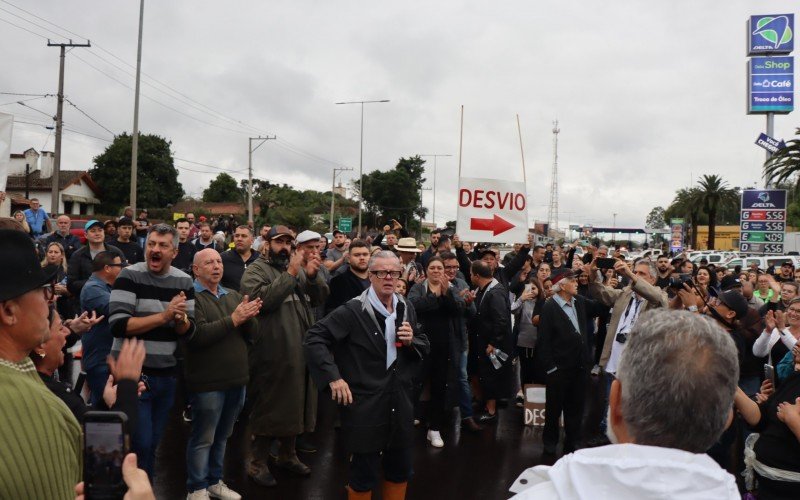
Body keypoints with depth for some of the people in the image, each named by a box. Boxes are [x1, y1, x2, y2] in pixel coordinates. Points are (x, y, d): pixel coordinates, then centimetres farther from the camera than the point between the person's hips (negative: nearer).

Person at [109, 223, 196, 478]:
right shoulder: (130, 276, -11)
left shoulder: (184, 281, 4)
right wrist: (164, 316, -25)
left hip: (166, 374, 5)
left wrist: (181, 318, -18)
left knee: (153, 442, 17)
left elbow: (189, 330, 4)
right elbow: (118, 325, -21)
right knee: (139, 444, -2)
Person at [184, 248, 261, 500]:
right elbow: (196, 336, -23)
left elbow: (252, 333, 7)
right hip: (209, 381, -7)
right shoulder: (191, 297, -10)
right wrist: (233, 319, -22)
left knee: (222, 436, 19)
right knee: (203, 438, 4)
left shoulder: (234, 296, 11)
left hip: (236, 379, 7)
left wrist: (248, 317, -15)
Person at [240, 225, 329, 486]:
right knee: (268, 406, 4)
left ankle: (287, 454, 34)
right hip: (272, 353, -6)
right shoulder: (255, 270, -7)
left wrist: (312, 275, -15)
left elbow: (320, 297, 4)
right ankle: (258, 462, 19)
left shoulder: (298, 268, 12)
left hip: (300, 351, 7)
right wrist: (291, 273, -25)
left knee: (295, 403, 17)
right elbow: (261, 300, -25)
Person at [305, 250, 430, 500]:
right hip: (366, 404, -6)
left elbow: (424, 348, 15)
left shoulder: (406, 308, 6)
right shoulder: (354, 310, -13)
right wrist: (333, 377, -20)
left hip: (400, 403, 6)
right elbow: (315, 338, -15)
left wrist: (412, 341, -8)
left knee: (400, 471, 18)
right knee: (364, 474, 6)